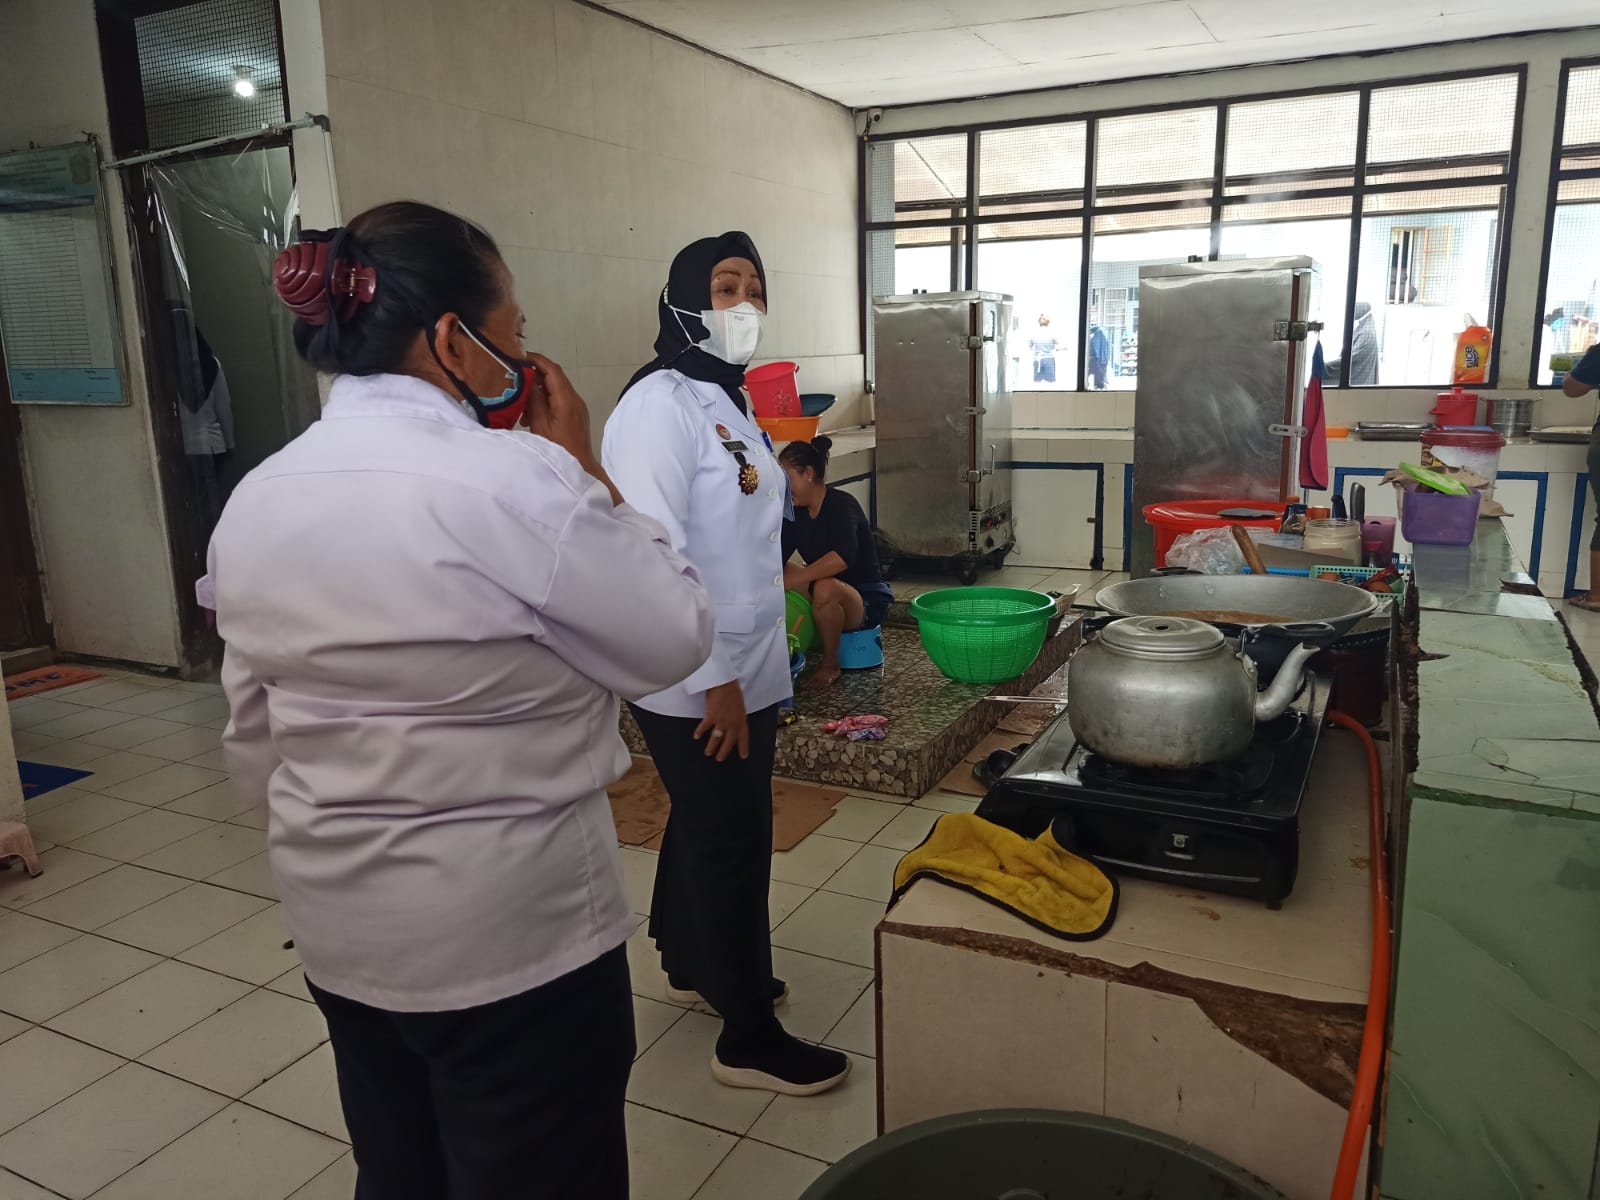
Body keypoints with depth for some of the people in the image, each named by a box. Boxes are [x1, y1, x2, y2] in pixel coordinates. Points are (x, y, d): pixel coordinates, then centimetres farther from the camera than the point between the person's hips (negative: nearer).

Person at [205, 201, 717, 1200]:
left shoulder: (256, 503, 0)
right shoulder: (513, 483, -23)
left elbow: (255, 745, 8)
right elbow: (677, 638, -13)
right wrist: (581, 467, -7)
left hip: (340, 934, 7)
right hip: (516, 937, -6)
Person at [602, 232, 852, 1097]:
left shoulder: (727, 401, 12)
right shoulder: (661, 404, -18)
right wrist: (713, 678, -24)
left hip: (746, 671, 9)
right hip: (697, 686, -9)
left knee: (706, 825, 22)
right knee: (733, 843, 1)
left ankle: (691, 967, 42)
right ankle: (750, 1039, 18)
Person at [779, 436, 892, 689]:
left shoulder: (841, 505, -19)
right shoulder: (796, 513, 4)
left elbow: (843, 557, -36)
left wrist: (792, 580, -39)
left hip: (867, 601, -7)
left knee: (826, 588, -38)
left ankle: (830, 664, -14)